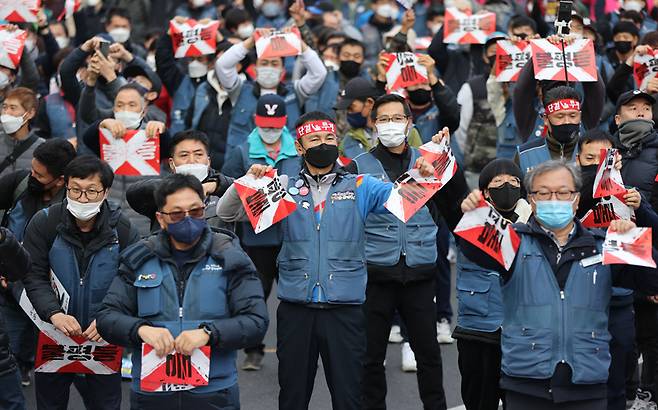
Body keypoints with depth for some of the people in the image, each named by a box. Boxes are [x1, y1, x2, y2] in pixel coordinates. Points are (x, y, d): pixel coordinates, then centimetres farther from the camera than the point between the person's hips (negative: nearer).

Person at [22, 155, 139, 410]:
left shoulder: (122, 230, -8)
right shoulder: (44, 223, -9)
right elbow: (33, 277, -11)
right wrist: (54, 313, -28)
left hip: (102, 338, 0)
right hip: (52, 334, 0)